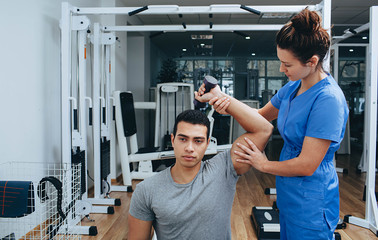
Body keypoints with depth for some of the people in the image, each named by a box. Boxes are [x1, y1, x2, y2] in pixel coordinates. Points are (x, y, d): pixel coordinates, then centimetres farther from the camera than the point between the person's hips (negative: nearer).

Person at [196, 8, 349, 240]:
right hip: (289, 196, 8)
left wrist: (264, 164, -9)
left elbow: (307, 165, -25)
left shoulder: (328, 100, -26)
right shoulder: (293, 87, 2)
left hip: (311, 205, -8)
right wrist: (224, 99, -4)